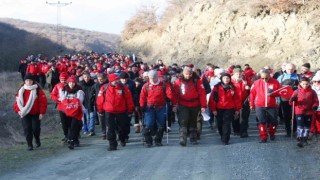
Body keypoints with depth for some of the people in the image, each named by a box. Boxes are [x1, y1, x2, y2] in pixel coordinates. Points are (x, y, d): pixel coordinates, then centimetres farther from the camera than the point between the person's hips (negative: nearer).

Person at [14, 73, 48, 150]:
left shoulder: (38, 90, -5)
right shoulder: (21, 90, 4)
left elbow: (43, 101, -7)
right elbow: (17, 101, 5)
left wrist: (42, 112, -10)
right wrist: (18, 110, -10)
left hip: (36, 114, -2)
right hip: (25, 114, 2)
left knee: (36, 128, 0)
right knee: (27, 129, -3)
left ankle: (37, 139, 31)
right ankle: (29, 145, 7)